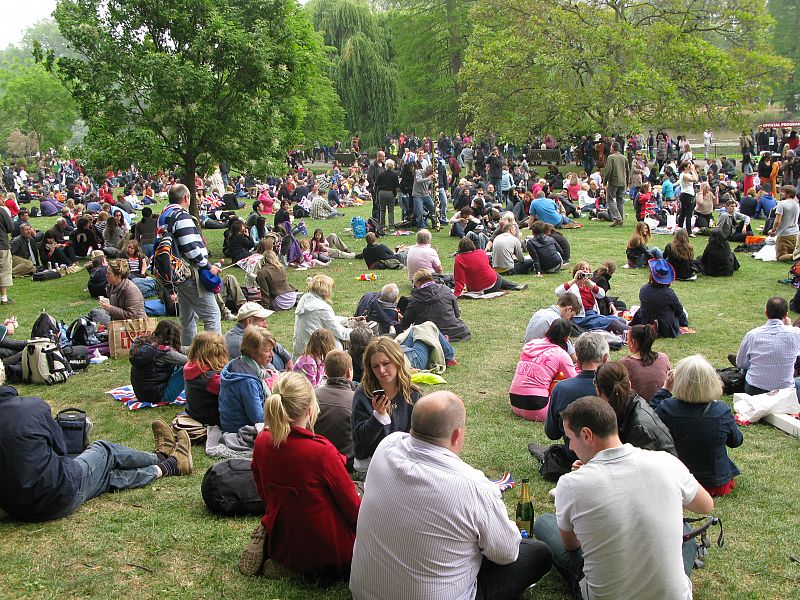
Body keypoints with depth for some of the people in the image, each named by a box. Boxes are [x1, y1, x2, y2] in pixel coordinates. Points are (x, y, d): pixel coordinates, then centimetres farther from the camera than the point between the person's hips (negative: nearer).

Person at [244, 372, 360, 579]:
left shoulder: (262, 442, -9)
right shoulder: (322, 452, -28)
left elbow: (264, 494, 7)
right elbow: (352, 506, -15)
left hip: (280, 543, 7)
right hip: (326, 552, -7)